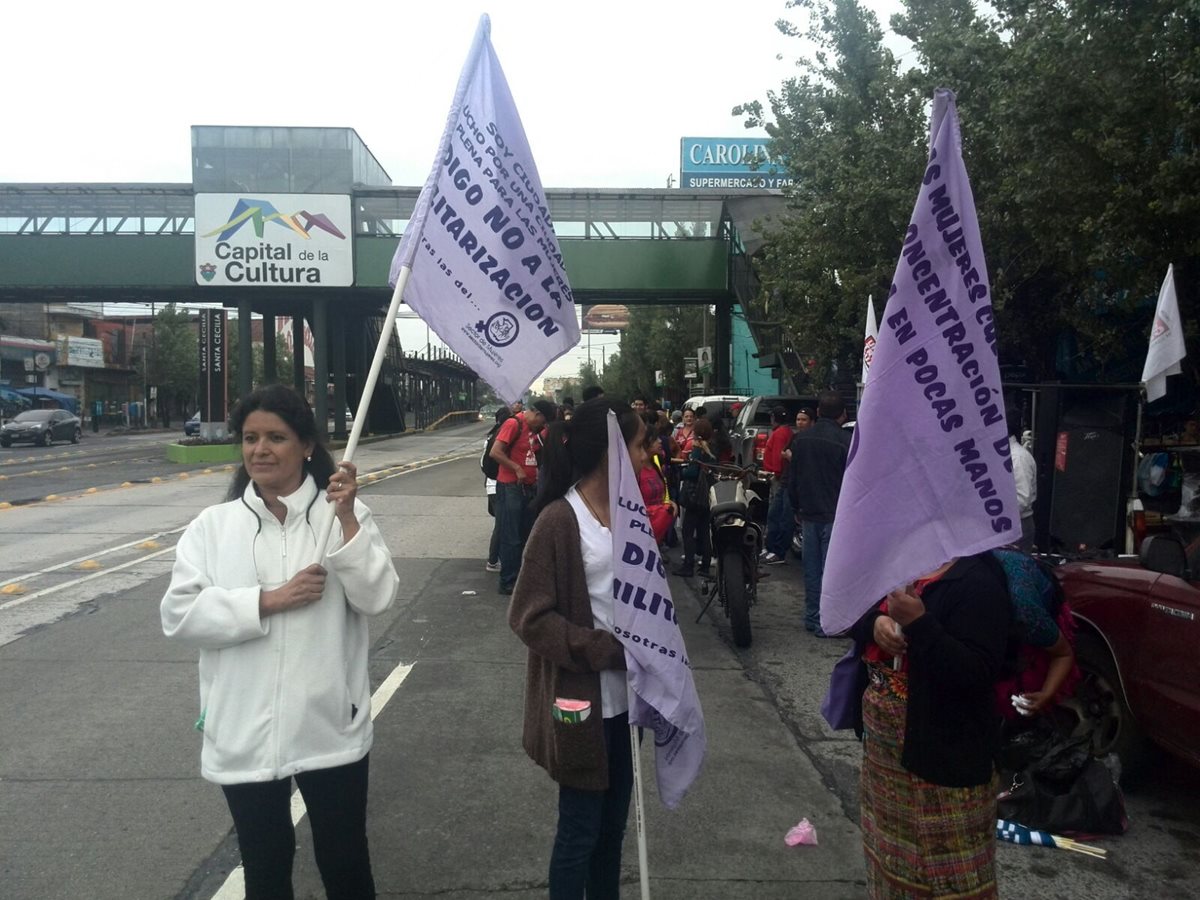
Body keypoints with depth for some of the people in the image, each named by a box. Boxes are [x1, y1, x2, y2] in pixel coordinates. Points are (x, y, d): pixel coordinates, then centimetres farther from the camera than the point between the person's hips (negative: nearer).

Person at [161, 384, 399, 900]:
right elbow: (179, 616, -7)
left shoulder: (342, 514, -4)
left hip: (329, 728, -1)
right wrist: (269, 601, -17)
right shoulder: (212, 525, 1)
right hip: (244, 733, 2)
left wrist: (347, 519, -22)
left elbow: (376, 597, -14)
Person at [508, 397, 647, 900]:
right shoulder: (559, 520, -17)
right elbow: (530, 617, -17)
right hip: (583, 702, -7)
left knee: (613, 823, 19)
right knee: (580, 829, 9)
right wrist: (611, 649, -19)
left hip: (623, 696, 7)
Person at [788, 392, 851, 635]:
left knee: (811, 568, 12)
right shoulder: (846, 441, -13)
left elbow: (793, 479, 12)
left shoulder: (801, 439, 5)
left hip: (809, 514, 6)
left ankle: (811, 617, 20)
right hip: (835, 515, -5)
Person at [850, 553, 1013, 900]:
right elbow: (856, 616, 10)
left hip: (943, 747, -7)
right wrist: (876, 622, -13)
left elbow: (978, 673, -25)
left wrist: (917, 622, -33)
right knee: (894, 847, 21)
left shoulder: (978, 580, -18)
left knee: (946, 866, 5)